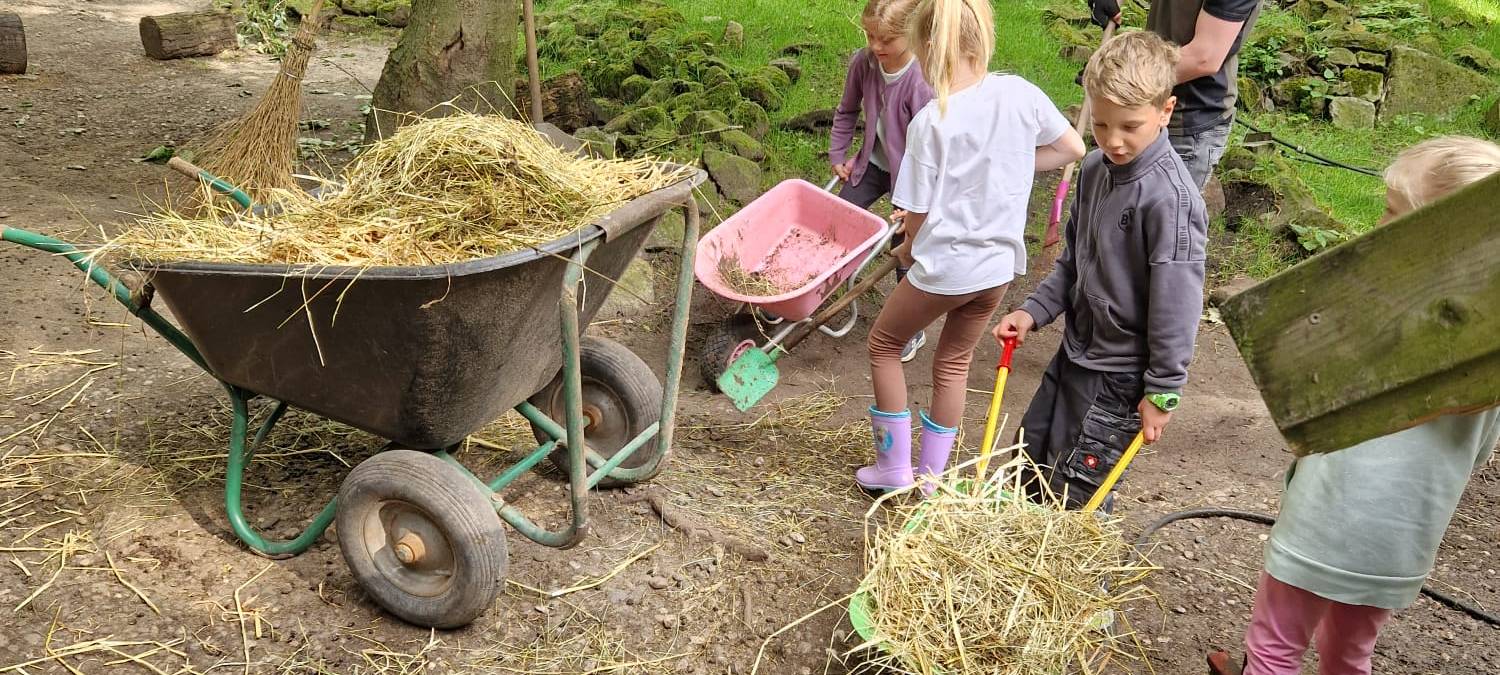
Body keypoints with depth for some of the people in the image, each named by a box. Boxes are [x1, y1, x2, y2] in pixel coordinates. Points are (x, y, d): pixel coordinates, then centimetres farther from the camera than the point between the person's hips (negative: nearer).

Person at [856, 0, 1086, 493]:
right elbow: (1073, 147, 8)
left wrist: (908, 249, 8)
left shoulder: (930, 122, -17)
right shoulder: (1018, 93, -6)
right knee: (954, 361, 22)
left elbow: (915, 219, -13)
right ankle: (931, 475, 32)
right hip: (1000, 264, 5)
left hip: (944, 266, -5)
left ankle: (894, 467, 22)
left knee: (884, 344, 18)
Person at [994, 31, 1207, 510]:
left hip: (1121, 376, -9)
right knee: (1029, 463, 21)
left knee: (1072, 492, -1)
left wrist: (1163, 390, -18)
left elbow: (1177, 303, -22)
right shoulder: (1095, 169, 2)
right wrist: (1034, 311, 4)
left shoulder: (1170, 198, -24)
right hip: (1076, 350, 9)